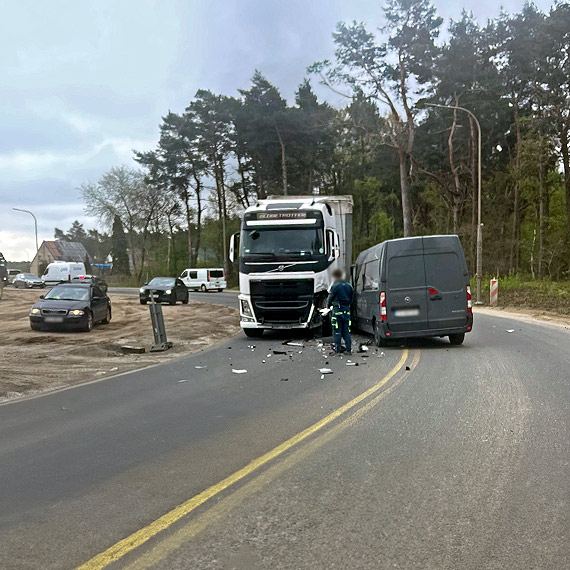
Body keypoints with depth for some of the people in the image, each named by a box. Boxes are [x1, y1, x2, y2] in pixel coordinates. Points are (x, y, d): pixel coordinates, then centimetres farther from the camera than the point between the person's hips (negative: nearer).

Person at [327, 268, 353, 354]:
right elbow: (351, 299, 14)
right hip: (347, 311, 5)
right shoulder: (349, 286, 9)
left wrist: (328, 305, 16)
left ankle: (337, 350, 2)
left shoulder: (335, 286, -9)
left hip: (337, 311, -5)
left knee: (337, 331, 1)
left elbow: (330, 298, -3)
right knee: (346, 331, 10)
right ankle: (348, 349, 8)